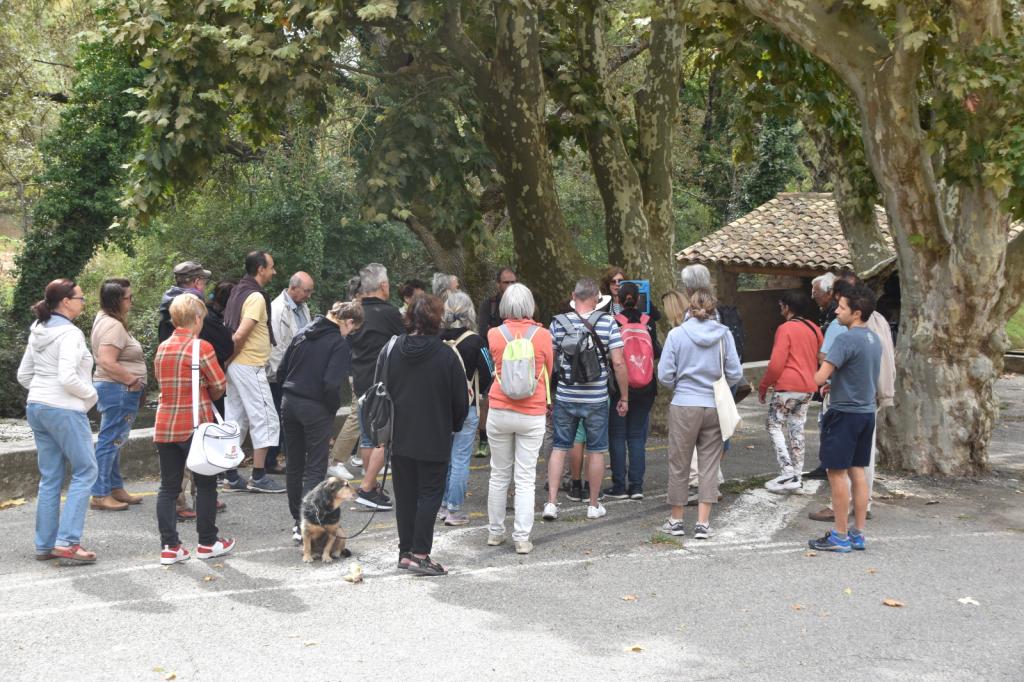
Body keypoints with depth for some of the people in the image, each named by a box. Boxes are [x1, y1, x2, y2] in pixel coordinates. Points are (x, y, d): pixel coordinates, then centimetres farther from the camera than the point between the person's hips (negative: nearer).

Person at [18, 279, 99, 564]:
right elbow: (68, 378, -23)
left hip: (36, 407, 9)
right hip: (64, 410, -9)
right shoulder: (69, 333, -15)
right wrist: (91, 394, -8)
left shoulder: (38, 332, 12)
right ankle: (67, 542, -6)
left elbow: (23, 375, 16)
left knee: (49, 477, 13)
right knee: (85, 471, 0)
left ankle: (45, 545, 16)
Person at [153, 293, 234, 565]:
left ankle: (169, 547, 8)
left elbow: (161, 381, 12)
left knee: (168, 486, 8)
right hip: (195, 426, -5)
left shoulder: (162, 348, 6)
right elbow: (220, 385, -9)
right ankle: (207, 543, 17)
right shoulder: (201, 347, -12)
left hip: (164, 426, 5)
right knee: (205, 484, 9)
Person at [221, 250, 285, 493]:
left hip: (236, 365, 10)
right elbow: (239, 335, -24)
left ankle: (231, 477, 16)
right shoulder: (256, 297, -16)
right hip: (250, 366, -10)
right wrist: (229, 357, -10)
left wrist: (227, 358, 14)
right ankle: (258, 477, 0)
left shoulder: (238, 292, 14)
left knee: (236, 420, 12)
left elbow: (228, 330, 17)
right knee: (265, 419, -3)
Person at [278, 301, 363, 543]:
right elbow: (331, 384, -20)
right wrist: (334, 408, -4)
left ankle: (297, 520, 25)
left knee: (294, 465, 15)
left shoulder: (303, 334, 8)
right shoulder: (340, 343, -12)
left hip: (289, 403, 6)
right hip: (316, 409, -6)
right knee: (315, 468, 1)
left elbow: (281, 370, 9)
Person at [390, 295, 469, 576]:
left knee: (405, 494, 12)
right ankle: (420, 554, 0)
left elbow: (384, 389, 7)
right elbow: (460, 400, -7)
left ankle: (406, 551, 18)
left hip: (400, 437, 4)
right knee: (430, 494, 3)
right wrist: (454, 425, 12)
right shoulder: (445, 355, -12)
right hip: (434, 439, -4)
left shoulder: (394, 350, 0)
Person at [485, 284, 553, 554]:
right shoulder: (542, 335, -7)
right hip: (532, 414, -1)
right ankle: (522, 538, 1)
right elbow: (548, 371, 7)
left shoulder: (495, 335, -5)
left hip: (499, 412, 1)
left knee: (499, 475, 14)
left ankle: (495, 532, 23)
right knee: (525, 479, 2)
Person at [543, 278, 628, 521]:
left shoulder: (558, 323, -3)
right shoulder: (607, 323, -8)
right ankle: (594, 505, 20)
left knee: (559, 448, 12)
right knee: (596, 451, 11)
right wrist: (624, 397, 1)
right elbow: (618, 363, -10)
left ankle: (551, 502, 7)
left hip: (565, 398, 1)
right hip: (596, 399, -1)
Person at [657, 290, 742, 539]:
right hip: (715, 407, 1)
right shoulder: (723, 334, -4)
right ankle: (703, 523, 7)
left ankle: (676, 520, 20)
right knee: (709, 465, 8)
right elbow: (735, 373, -2)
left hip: (684, 406, -1)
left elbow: (665, 374, -6)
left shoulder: (677, 334, -7)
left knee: (679, 464, 11)